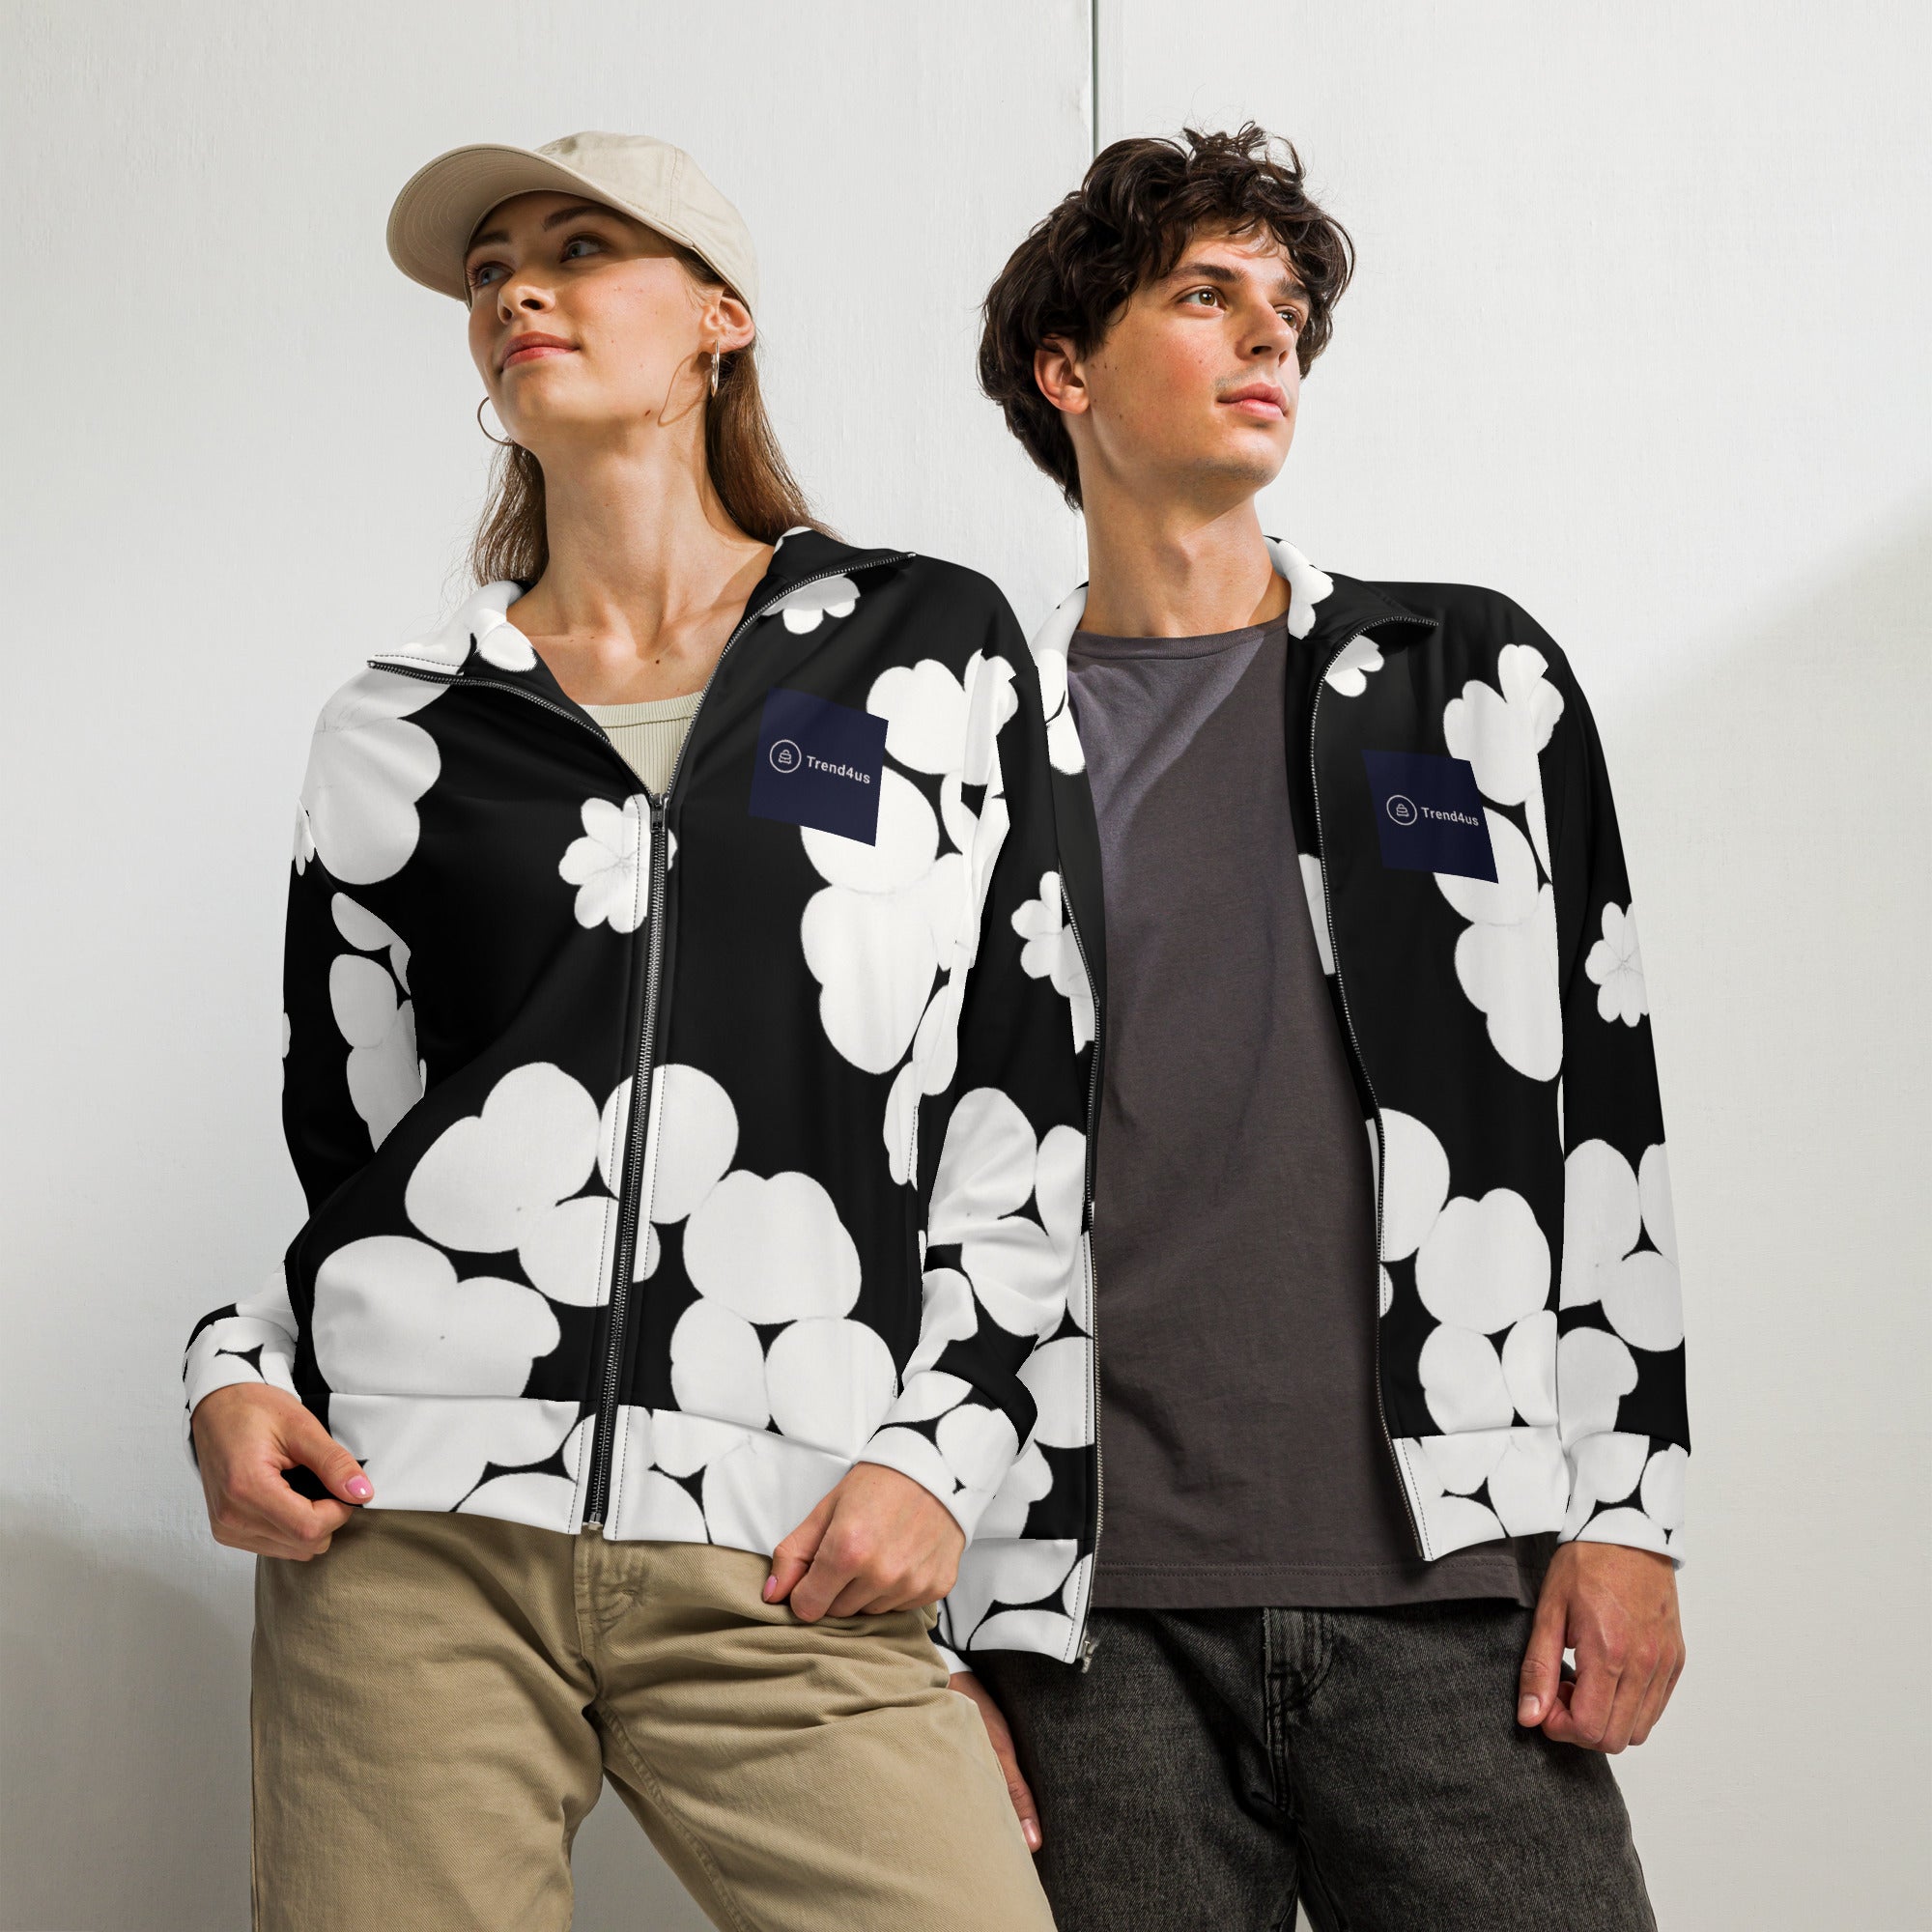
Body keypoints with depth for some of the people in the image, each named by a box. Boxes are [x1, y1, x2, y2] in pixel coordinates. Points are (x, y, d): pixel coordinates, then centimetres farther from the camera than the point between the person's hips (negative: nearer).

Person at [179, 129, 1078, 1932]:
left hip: (784, 1575, -1)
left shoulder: (933, 650, 9)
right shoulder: (398, 726, 13)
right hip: (407, 1533, 2)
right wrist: (236, 1373, 0)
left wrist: (940, 1447, -1)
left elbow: (1032, 1099, 8)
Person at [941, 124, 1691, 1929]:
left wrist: (1631, 1507, 1)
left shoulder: (1474, 679, 11)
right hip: (1096, 1609, 0)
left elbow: (1605, 1100, 8)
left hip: (1450, 1582, 1)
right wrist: (934, 1631, 4)